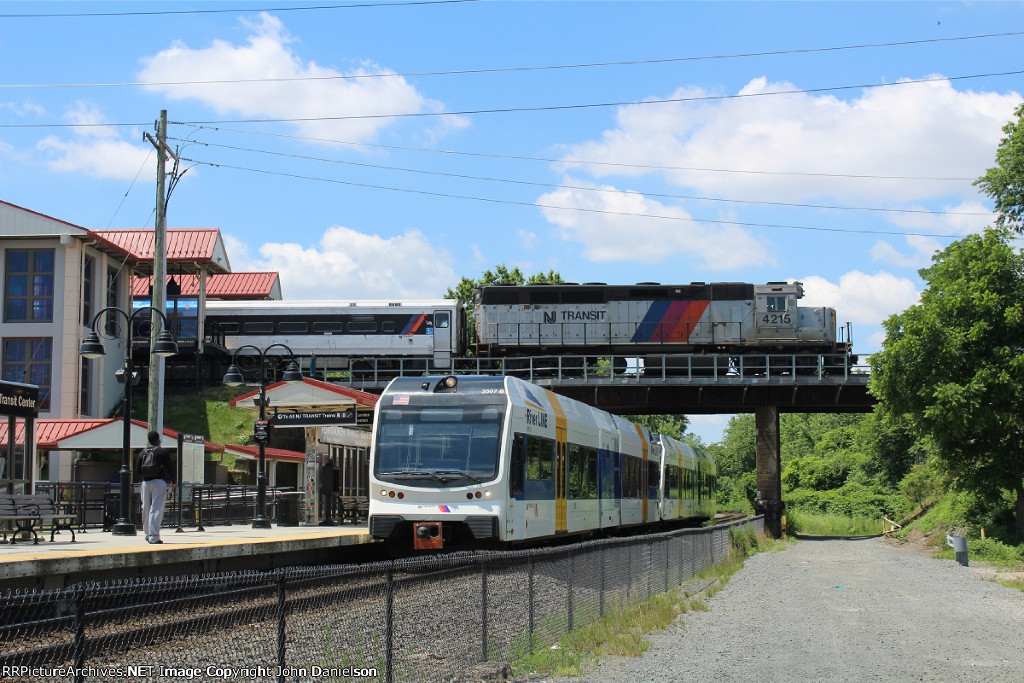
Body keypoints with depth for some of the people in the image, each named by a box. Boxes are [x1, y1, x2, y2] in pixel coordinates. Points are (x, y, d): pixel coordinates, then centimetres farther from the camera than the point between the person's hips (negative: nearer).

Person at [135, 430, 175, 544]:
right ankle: (154, 536, -11)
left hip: (146, 483, 4)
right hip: (159, 482, -4)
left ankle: (147, 534, 19)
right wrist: (173, 481, 12)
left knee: (146, 509, 13)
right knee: (157, 509, -6)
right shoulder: (163, 452, -2)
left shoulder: (142, 453, 11)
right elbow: (170, 468, -4)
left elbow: (137, 472, 11)